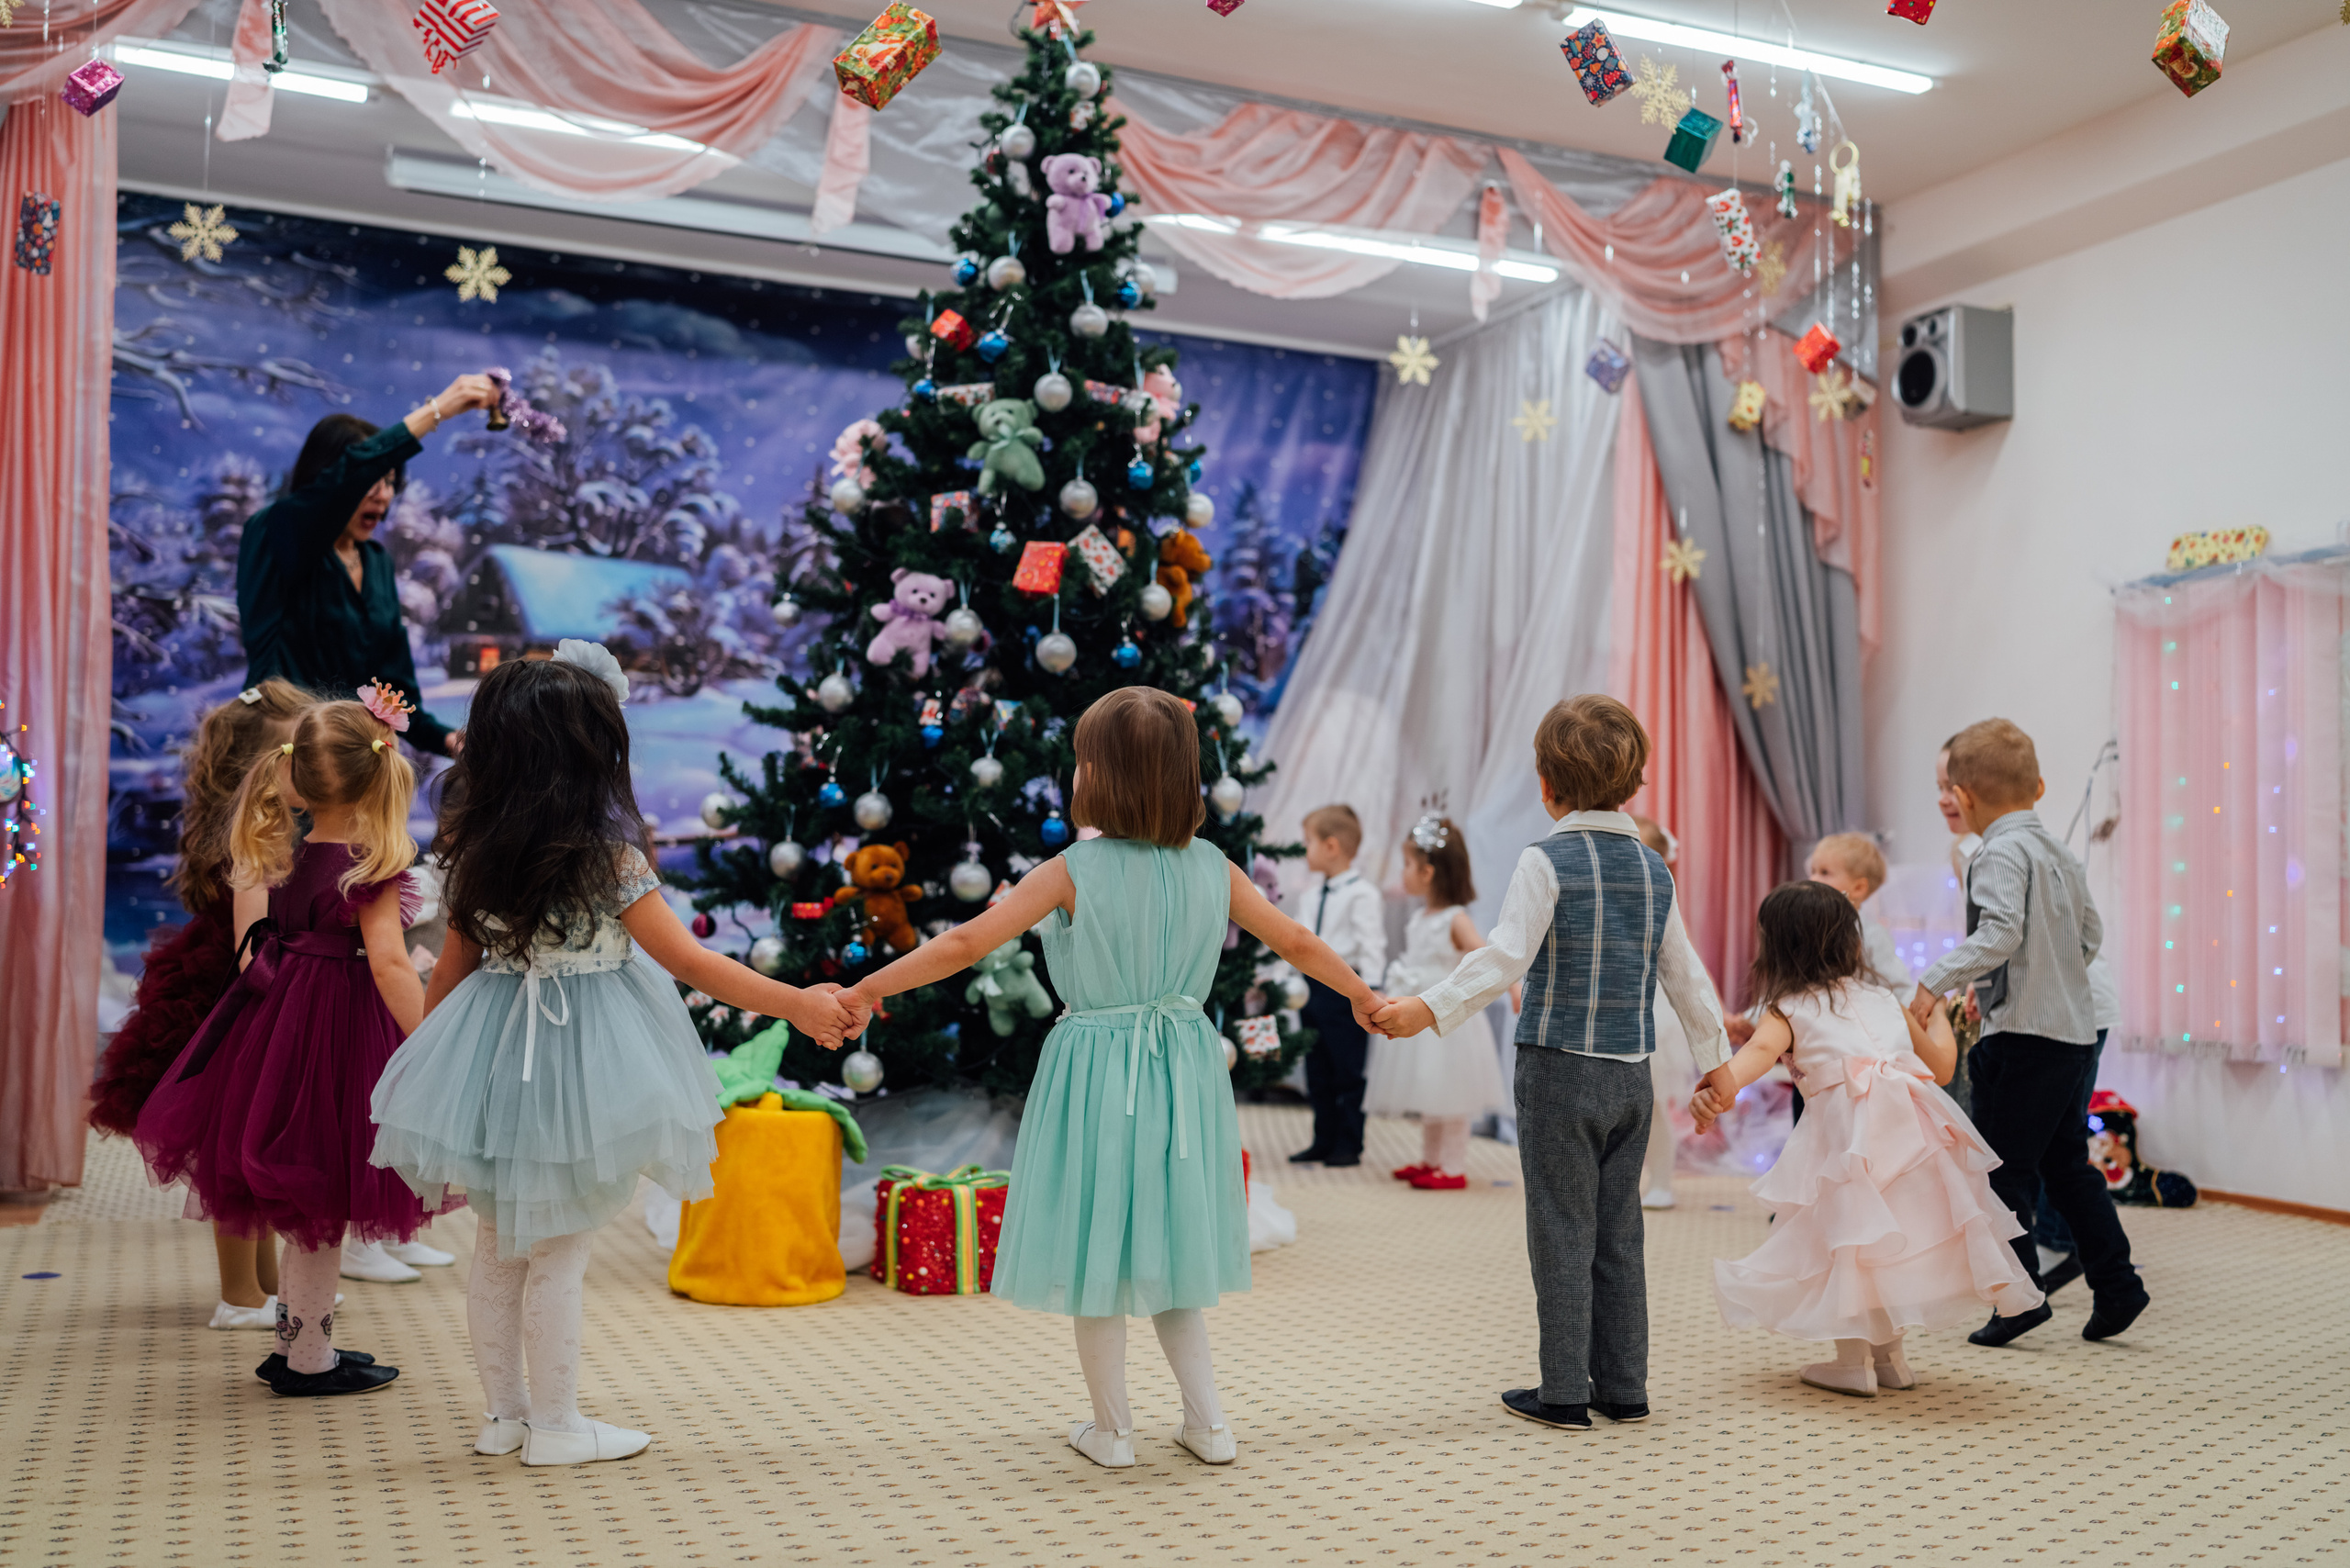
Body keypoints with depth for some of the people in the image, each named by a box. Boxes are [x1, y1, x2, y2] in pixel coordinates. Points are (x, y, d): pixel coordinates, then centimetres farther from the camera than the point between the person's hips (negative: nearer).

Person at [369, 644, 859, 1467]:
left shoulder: (473, 844, -1)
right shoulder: (606, 852, -17)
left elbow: (454, 964, 7)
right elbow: (688, 961, -15)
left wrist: (423, 1055, 20)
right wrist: (797, 1004, -10)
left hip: (493, 1050, 6)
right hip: (574, 1055, -6)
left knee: (499, 1242, 17)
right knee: (557, 1248, 5)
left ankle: (503, 1410, 29)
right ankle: (555, 1424, 17)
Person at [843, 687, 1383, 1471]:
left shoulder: (1073, 870, -12)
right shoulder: (1213, 869, -1)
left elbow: (964, 944, -13)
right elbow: (1298, 942, 8)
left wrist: (865, 990, -5)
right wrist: (1361, 995, 25)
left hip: (1096, 1076, -4)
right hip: (1183, 1074, 4)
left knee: (1094, 1252, 10)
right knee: (1166, 1252, 18)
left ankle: (1112, 1430, 20)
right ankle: (1208, 1421, 20)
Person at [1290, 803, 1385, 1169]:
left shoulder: (1362, 894, -11)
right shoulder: (1311, 892, 13)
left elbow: (1371, 946, -14)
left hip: (1343, 986, -8)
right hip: (1312, 985, 8)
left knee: (1348, 1072, 1)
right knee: (1318, 1072, 13)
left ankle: (1349, 1145, 11)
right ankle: (1324, 1141, 23)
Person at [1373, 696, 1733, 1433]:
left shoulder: (1547, 862, -10)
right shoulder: (1653, 868, 9)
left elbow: (1505, 957, -20)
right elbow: (1685, 974, 14)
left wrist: (1429, 1008, -22)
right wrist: (1715, 1061, 23)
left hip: (1559, 1069, -5)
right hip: (1632, 1075, 6)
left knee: (1563, 1233, 2)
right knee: (1618, 1234, 13)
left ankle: (1565, 1393, 8)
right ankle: (1623, 1387, 20)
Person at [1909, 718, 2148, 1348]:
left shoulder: (2001, 852, -14)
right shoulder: (2061, 854, 12)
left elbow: (1999, 933, -27)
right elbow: (2090, 935, 19)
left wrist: (1936, 982, -25)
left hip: (2023, 1036, -9)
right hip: (2076, 1031, 9)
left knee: (2001, 1170, 0)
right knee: (2067, 1165, 18)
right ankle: (2116, 1286, 21)